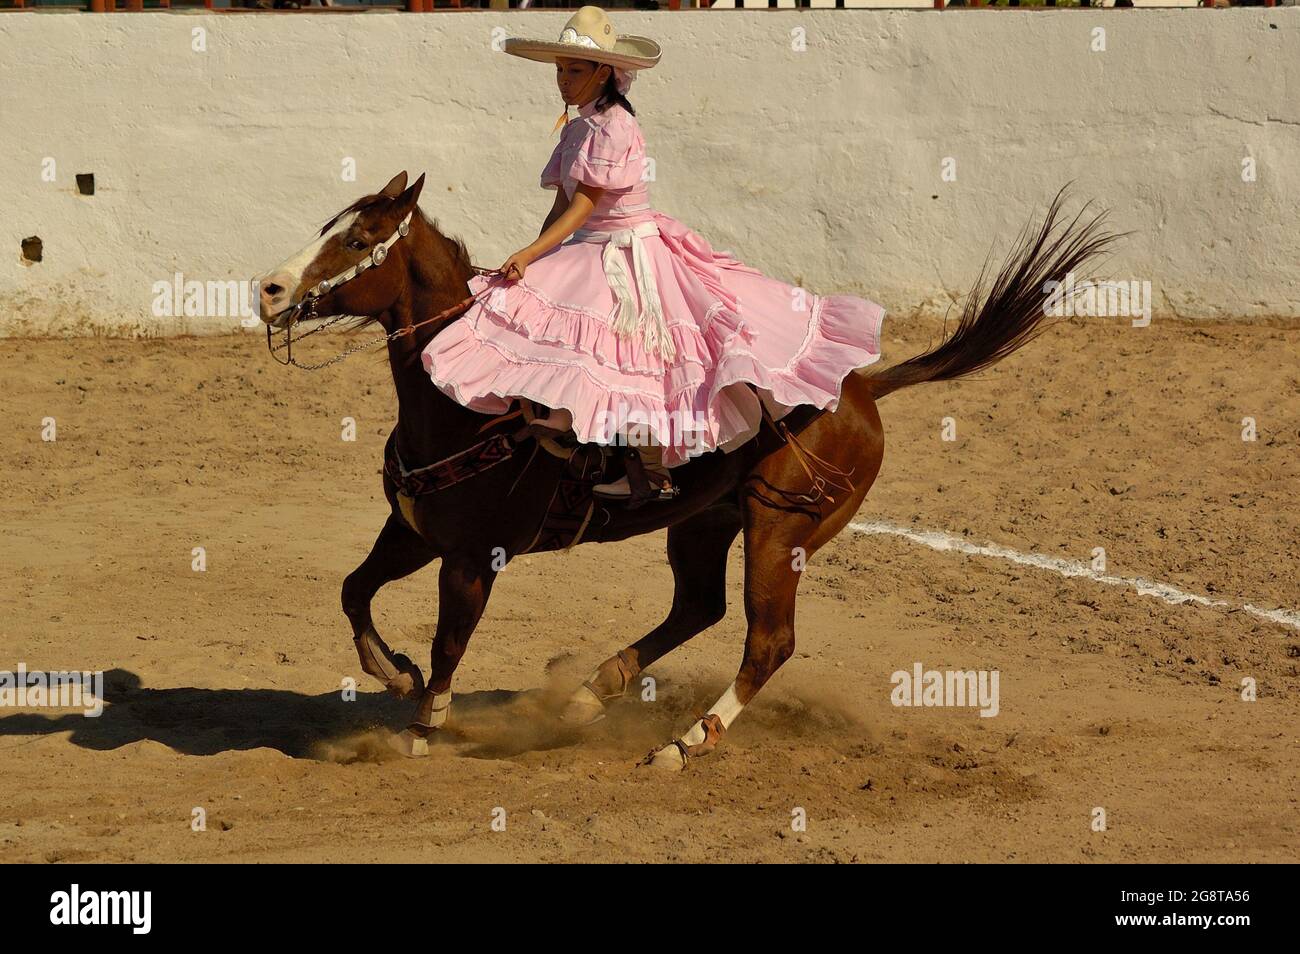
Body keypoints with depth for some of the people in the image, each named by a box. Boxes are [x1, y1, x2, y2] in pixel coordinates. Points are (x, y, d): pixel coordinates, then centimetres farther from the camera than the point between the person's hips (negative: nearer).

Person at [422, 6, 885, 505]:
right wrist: (529, 261, 2)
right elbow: (561, 206, 11)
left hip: (631, 253, -9)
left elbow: (583, 206, -23)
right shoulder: (575, 129, 9)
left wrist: (530, 255, -27)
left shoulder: (613, 125, -19)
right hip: (591, 254, 9)